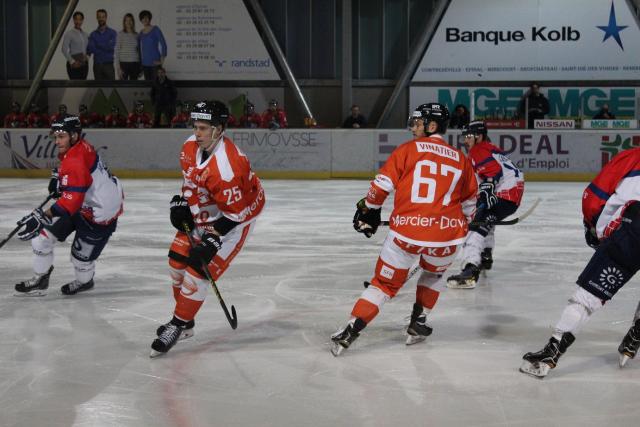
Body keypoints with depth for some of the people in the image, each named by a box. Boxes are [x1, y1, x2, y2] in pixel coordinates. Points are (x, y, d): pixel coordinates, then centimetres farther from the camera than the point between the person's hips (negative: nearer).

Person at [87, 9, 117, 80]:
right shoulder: (93, 34, 10)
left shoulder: (112, 32, 4)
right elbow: (90, 49, -2)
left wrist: (98, 45, -2)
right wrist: (105, 47, -8)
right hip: (97, 65, 2)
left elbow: (111, 47, -10)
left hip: (109, 64, -2)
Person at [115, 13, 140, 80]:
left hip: (135, 64, 3)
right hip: (124, 63, -3)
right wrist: (118, 67, -9)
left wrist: (140, 67, 10)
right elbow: (117, 51, -1)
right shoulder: (120, 34, 0)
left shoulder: (136, 35, 10)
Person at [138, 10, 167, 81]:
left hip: (155, 61, -5)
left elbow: (163, 44, -9)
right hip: (145, 62, 5)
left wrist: (162, 60, -13)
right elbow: (139, 48, 19)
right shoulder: (141, 32, 11)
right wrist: (140, 60, 13)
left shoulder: (155, 29, -4)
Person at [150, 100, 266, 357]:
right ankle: (184, 322, 26)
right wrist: (181, 202, 3)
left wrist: (213, 239, -29)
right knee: (178, 260, 10)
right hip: (202, 214, 9)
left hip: (235, 218, -9)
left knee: (198, 270, -13)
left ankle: (179, 325, 3)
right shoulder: (191, 147, -8)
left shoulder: (225, 165, -35)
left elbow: (235, 210, -30)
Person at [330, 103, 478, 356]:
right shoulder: (461, 159, 13)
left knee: (385, 282, 11)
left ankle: (350, 331, 4)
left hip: (407, 231, -2)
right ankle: (418, 323, 28)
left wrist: (368, 210, 17)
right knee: (434, 273, 33)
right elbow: (469, 202, 20)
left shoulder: (408, 150, 4)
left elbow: (382, 185, 2)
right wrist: (462, 226, 36)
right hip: (446, 235, 2)